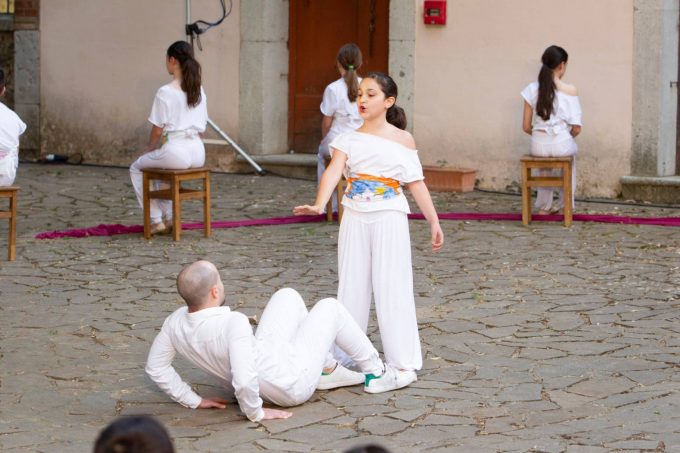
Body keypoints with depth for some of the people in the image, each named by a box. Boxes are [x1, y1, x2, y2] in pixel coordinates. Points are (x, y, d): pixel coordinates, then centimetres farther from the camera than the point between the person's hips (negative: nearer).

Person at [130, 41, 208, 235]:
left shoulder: (165, 92, -12)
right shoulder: (199, 91, 9)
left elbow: (157, 130, -8)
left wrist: (149, 148, 13)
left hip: (175, 151, -7)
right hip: (198, 152, 7)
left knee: (136, 168, 21)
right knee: (166, 165, 39)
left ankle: (156, 220, 16)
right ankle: (168, 217, 32)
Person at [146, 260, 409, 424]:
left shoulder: (176, 322, -19)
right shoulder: (234, 323, -40)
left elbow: (155, 367, -7)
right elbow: (243, 380, -49)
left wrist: (194, 401, -4)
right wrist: (255, 413, -29)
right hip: (293, 384, -7)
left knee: (288, 296, 21)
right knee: (330, 307, 11)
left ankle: (327, 371, 34)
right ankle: (377, 374, 29)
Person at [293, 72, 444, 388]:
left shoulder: (403, 140, -1)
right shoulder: (349, 139, 3)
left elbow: (416, 184, 4)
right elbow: (333, 171, -13)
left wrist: (434, 222, 2)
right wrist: (319, 205, -30)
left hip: (389, 219, -3)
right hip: (355, 219, 3)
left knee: (392, 289, -2)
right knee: (351, 288, 9)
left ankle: (403, 363, 4)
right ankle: (343, 357, 20)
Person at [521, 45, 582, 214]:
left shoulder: (532, 89, -2)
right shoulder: (570, 90, -9)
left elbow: (526, 126, 2)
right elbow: (576, 128, -8)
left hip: (538, 144, 2)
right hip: (561, 143, -2)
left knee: (544, 158, 40)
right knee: (571, 151, 37)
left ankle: (544, 206, 41)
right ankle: (565, 205, 41)